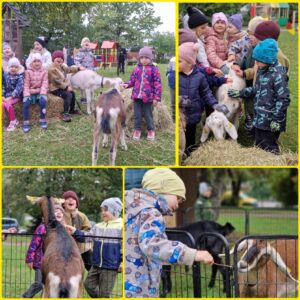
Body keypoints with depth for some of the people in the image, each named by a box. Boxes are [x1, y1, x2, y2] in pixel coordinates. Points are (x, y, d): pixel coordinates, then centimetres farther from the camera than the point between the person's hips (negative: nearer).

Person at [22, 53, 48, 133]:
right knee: (26, 102, -30)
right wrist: (26, 95, -19)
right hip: (30, 92, 0)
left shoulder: (44, 72, 4)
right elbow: (26, 84, -3)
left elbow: (44, 84, -5)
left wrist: (42, 94, -22)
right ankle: (26, 123, -22)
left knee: (43, 100, -32)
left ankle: (42, 120, -15)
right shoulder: (28, 72, 3)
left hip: (40, 92, 0)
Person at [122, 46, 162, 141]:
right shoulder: (137, 69, 6)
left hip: (148, 97, -4)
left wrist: (156, 98, -9)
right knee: (137, 114, 10)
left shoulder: (154, 69, -6)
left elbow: (157, 84, -6)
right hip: (137, 96, 4)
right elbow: (132, 80, 13)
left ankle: (151, 130, 22)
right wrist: (127, 84, -9)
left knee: (148, 115, 6)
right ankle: (137, 130, 23)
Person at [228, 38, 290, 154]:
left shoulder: (277, 74, -20)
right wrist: (239, 93, 18)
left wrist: (276, 119, -19)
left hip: (270, 122, -9)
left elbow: (283, 99, -20)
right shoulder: (263, 70, 7)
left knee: (269, 149, 0)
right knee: (259, 147, 17)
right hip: (260, 119, 9)